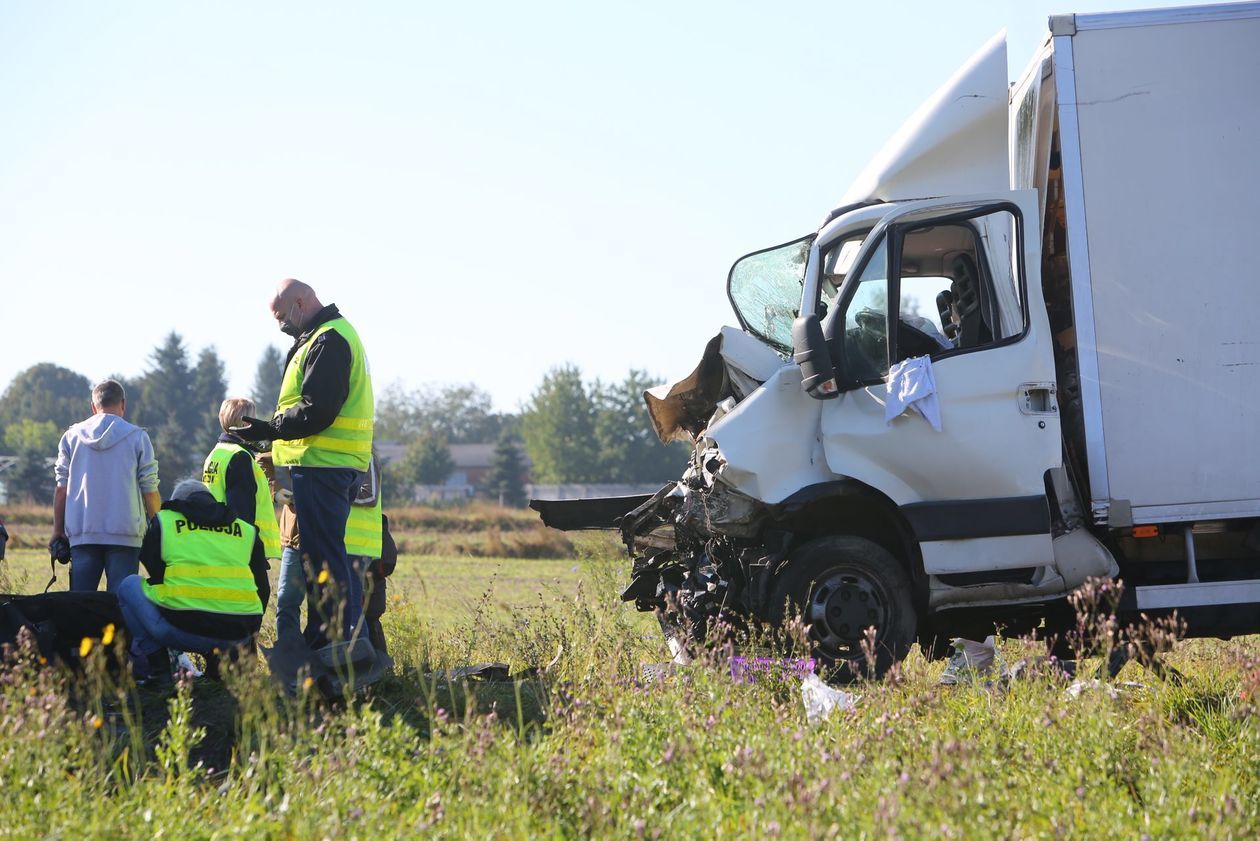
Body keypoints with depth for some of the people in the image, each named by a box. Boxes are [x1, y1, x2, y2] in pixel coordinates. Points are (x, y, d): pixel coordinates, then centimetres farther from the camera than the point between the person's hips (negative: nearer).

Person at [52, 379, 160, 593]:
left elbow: (61, 489, 7)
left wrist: (57, 531, 13)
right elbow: (150, 490, -1)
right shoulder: (137, 437, 1)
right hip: (125, 534, -2)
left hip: (82, 534, 2)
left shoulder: (72, 436, 8)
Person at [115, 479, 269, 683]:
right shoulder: (247, 531, 23)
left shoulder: (163, 521, 19)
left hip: (182, 628, -3)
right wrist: (249, 635, 37)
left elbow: (155, 579, 23)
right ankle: (222, 658, 11)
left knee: (130, 586, 25)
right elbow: (263, 590, 24)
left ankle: (153, 662, 12)